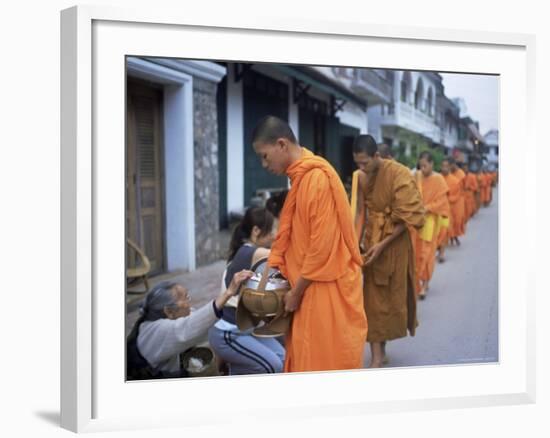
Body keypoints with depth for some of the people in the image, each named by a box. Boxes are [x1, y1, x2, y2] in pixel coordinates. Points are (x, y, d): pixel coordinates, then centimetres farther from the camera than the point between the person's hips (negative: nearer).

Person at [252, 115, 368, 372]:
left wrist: (296, 292, -12)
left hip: (327, 292, -9)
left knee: (328, 366, 0)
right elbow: (286, 238, 15)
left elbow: (322, 248, -21)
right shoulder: (300, 179, 12)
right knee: (307, 364, 15)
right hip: (310, 290, 9)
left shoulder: (318, 178, -19)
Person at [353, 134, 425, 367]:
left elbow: (408, 217, -16)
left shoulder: (399, 174, -17)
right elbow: (362, 212, 5)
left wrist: (383, 244, -18)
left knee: (393, 294, 9)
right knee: (373, 298, 4)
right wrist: (357, 242, -5)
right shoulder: (362, 178, 0)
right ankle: (377, 354, 12)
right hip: (372, 241, 4)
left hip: (395, 242, -4)